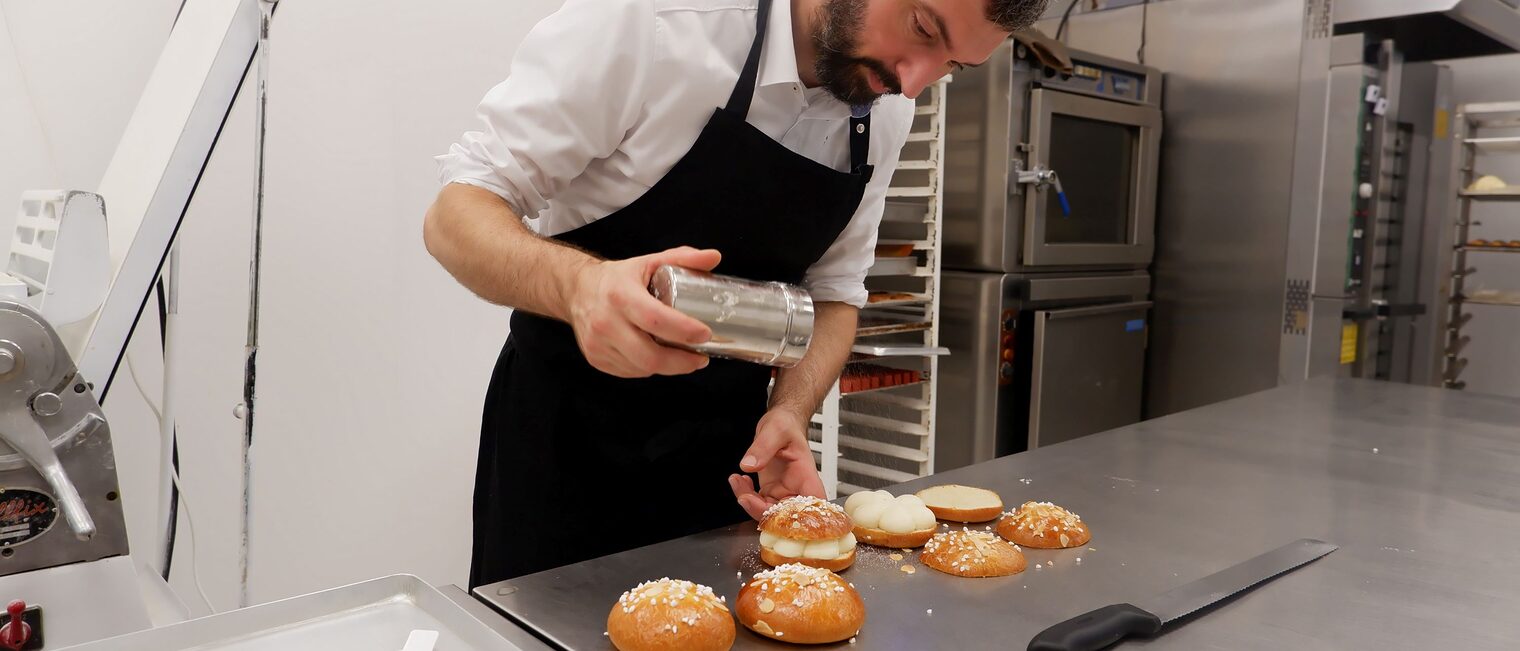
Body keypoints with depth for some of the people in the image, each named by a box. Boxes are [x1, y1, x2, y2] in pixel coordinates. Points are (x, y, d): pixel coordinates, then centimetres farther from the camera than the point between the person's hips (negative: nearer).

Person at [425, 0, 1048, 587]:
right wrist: (576, 283, -40)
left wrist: (790, 411, -13)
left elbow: (833, 289, 6)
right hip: (565, 437, -4)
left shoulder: (887, 112, -3)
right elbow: (455, 214, -19)